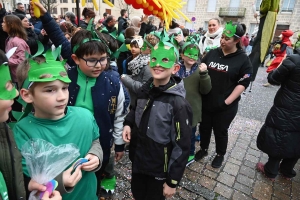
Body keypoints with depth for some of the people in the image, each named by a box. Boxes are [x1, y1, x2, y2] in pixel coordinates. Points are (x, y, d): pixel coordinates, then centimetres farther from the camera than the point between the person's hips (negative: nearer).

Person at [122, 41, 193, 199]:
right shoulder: (144, 91, -5)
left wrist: (173, 181, -13)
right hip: (138, 161, 5)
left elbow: (182, 147, -19)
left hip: (159, 169, -5)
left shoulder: (178, 103, -23)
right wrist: (128, 123, -4)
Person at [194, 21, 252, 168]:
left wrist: (227, 101, -17)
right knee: (204, 127, 17)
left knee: (220, 131, 13)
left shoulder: (243, 59, -8)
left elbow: (243, 83, -11)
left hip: (225, 106, -3)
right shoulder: (213, 53, 2)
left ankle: (220, 154, 38)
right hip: (205, 102, 4)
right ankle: (203, 149, 41)